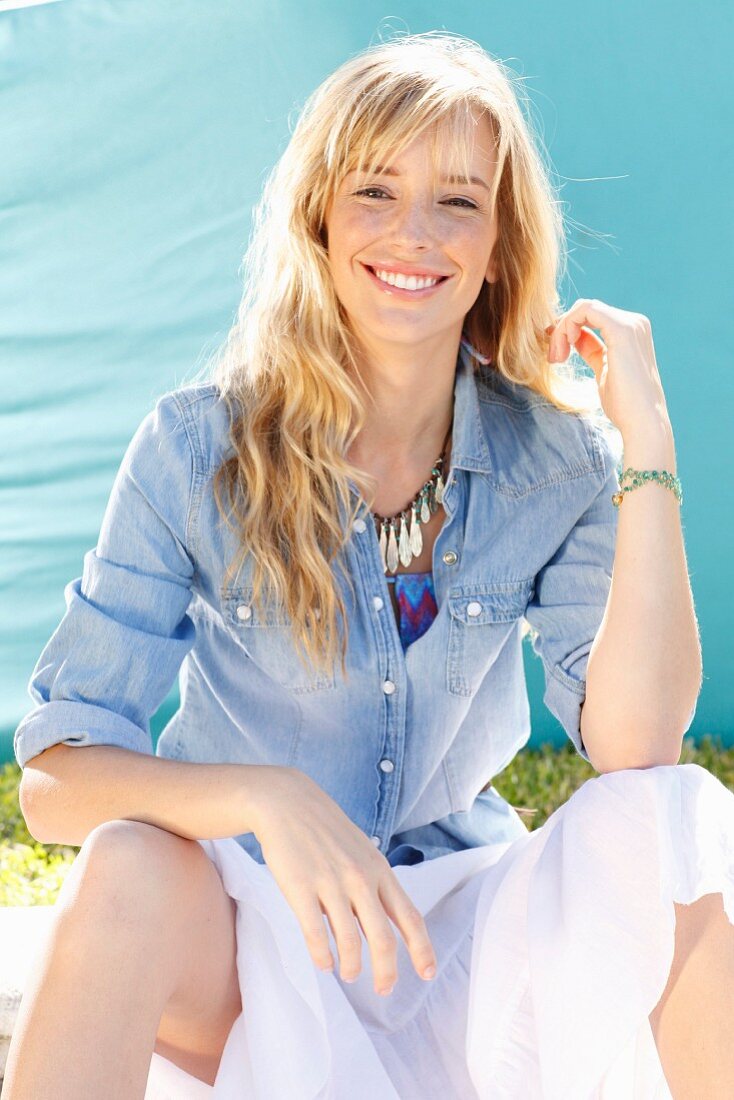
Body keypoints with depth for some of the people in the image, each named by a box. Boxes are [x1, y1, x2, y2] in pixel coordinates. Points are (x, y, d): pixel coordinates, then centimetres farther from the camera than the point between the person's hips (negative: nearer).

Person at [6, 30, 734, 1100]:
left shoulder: (556, 460, -5)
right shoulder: (197, 449, -10)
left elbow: (635, 749, -18)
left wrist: (647, 441, -21)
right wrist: (263, 798, -32)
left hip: (463, 932, 2)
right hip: (249, 938, -2)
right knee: (131, 870, -34)